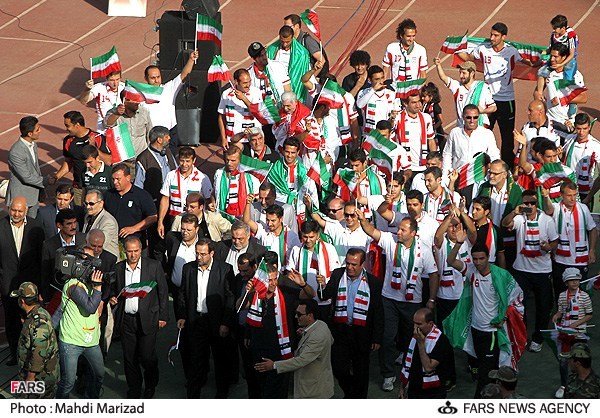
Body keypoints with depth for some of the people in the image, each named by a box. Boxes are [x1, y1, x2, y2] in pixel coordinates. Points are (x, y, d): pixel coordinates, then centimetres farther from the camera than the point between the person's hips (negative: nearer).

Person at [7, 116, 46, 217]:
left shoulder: (33, 144, -1)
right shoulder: (16, 152, -29)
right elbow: (27, 177, -24)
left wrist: (41, 190, 15)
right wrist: (45, 182, -13)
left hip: (34, 193, 8)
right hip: (20, 196, -8)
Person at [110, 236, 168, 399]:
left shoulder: (154, 266, -2)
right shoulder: (118, 268, 6)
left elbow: (163, 292, 2)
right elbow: (114, 289, 19)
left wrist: (163, 316, 0)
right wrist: (112, 298, -4)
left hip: (147, 319, -3)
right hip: (126, 320, 3)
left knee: (147, 357, -4)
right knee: (129, 358, 8)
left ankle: (150, 386, 21)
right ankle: (134, 391, 23)